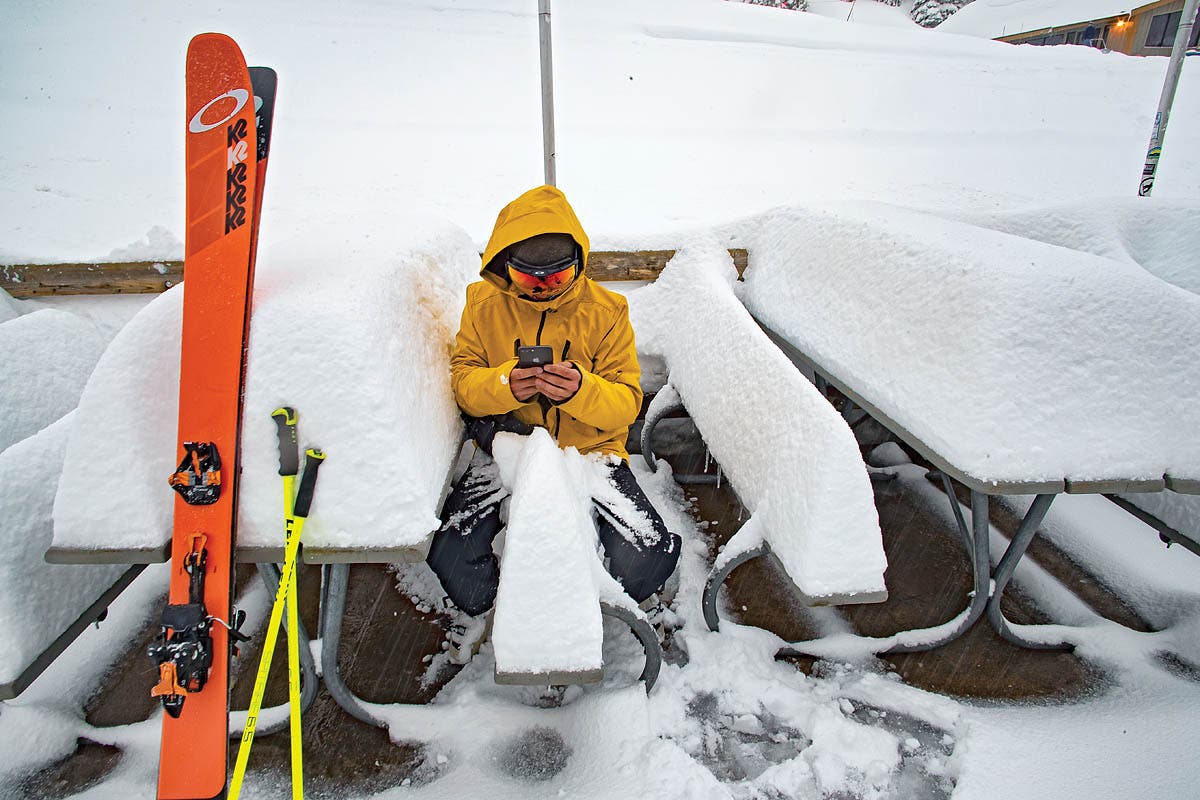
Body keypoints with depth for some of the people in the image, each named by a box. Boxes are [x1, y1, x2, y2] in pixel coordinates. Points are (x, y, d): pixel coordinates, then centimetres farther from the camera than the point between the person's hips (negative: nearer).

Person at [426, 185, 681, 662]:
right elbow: (462, 378, -2)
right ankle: (486, 608, 18)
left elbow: (627, 402, -7)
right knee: (449, 557, -20)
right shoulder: (484, 303, -1)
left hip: (591, 449, 0)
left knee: (647, 559, -20)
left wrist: (581, 390, -31)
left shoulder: (606, 311, -5)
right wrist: (505, 385, -25)